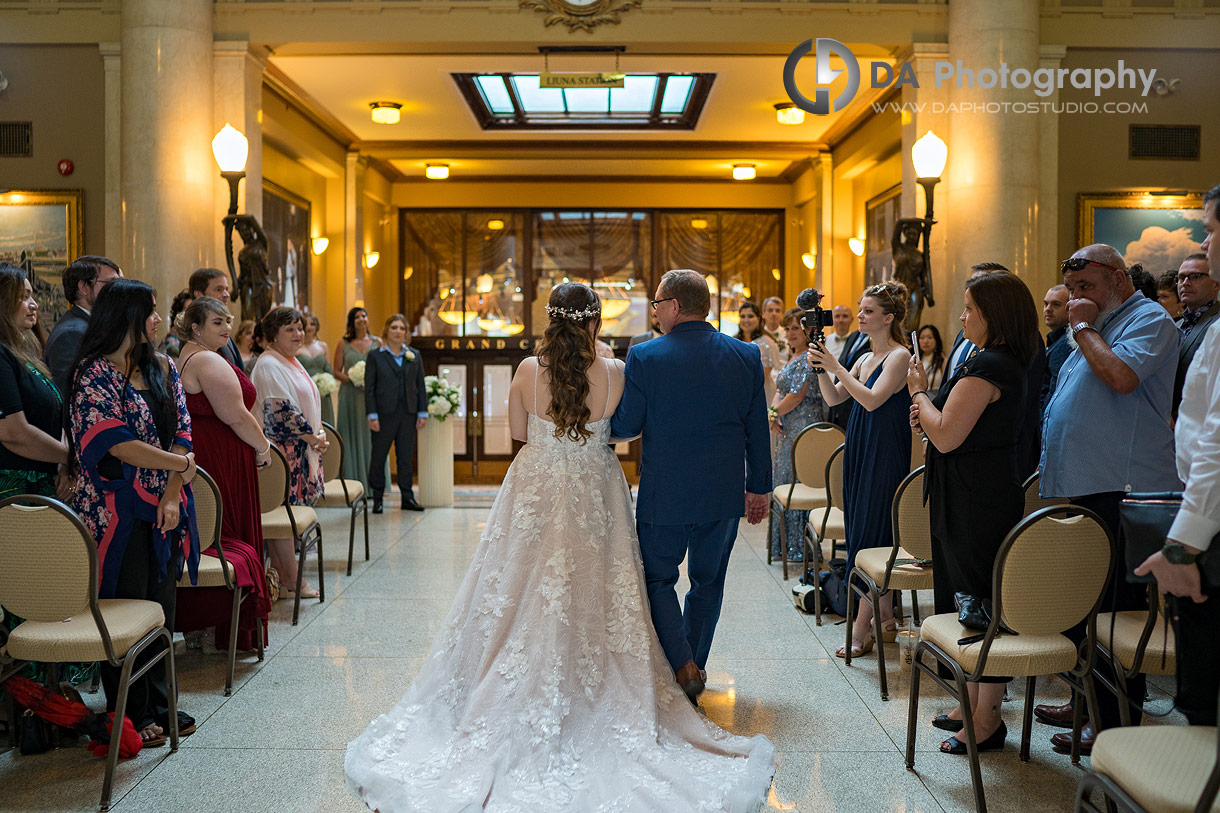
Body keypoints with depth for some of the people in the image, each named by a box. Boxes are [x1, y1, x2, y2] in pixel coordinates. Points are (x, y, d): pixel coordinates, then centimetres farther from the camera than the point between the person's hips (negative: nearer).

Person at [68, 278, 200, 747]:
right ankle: (130, 714, 13)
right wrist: (178, 463, -10)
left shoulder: (163, 369, 10)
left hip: (165, 508, 6)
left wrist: (172, 494, -7)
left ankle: (158, 703, 22)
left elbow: (181, 433, 4)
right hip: (118, 510, -6)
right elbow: (114, 441, -17)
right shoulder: (95, 373, -8)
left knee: (162, 606, 10)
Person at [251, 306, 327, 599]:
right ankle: (290, 577, -3)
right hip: (282, 450, -9)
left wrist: (317, 434, 11)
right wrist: (312, 437, -13)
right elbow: (283, 409, -17)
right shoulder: (269, 365, -11)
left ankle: (281, 573, 12)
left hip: (301, 450, 9)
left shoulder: (292, 363, 20)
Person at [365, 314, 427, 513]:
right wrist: (372, 415, -9)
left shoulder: (414, 356, 9)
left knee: (406, 456, 7)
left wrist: (422, 413, 3)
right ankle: (377, 498, 14)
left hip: (408, 414, 2)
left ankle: (407, 497, 14)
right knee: (379, 456, 4)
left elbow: (420, 385, 9)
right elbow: (369, 388, -2)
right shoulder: (375, 356, 1)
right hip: (384, 414, -2)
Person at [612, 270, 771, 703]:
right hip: (725, 494, 4)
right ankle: (694, 666, 26)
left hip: (664, 494, -3)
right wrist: (759, 487, 13)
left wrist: (604, 422, 15)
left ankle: (683, 667, 2)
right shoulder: (746, 355, -1)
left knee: (658, 579, 13)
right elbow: (758, 430, 3)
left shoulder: (645, 357, -12)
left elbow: (626, 426, -8)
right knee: (708, 582, 17)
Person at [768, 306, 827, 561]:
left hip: (804, 428, -10)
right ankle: (786, 545, 21)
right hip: (788, 430, 10)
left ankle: (799, 547, 2)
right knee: (785, 481, 13)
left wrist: (774, 413, -7)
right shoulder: (794, 358, 17)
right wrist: (774, 416, -3)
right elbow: (780, 391, 15)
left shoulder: (809, 358, -14)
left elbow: (798, 396, -19)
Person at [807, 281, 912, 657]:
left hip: (884, 456, -9)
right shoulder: (866, 358, 16)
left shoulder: (899, 356, -9)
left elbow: (872, 399, -20)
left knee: (871, 536, -8)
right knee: (863, 531, 10)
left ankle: (861, 628, -5)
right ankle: (886, 620, 19)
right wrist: (821, 368, -1)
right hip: (860, 451, 9)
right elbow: (834, 398, 14)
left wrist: (836, 366, -18)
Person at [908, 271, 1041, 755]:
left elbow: (946, 436, -22)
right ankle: (975, 703, 28)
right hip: (985, 492, 11)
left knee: (981, 605, -3)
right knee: (969, 599, 17)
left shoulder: (987, 366, -19)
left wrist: (919, 392, -7)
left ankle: (988, 720, 6)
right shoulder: (1010, 364, 15)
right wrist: (927, 413, 4)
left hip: (978, 498, -11)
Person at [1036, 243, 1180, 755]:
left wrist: (1083, 328, -13)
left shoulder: (1149, 319, -6)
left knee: (1115, 607, -5)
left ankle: (1116, 723, 2)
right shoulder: (1098, 327, 23)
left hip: (1121, 491, -10)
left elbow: (1123, 376, -26)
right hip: (1084, 488, 10)